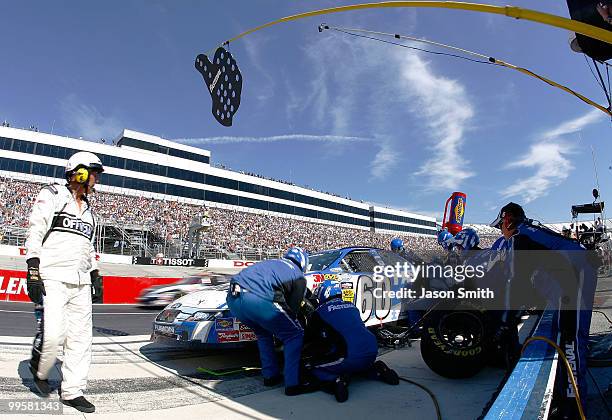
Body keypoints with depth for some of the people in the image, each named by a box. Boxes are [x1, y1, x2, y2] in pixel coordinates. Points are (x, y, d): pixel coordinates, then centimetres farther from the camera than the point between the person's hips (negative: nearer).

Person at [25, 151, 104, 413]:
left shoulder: (87, 209, 21)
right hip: (52, 279, -6)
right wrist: (33, 270, -15)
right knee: (52, 334, -13)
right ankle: (38, 370, 19)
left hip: (80, 283, 7)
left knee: (81, 337, 4)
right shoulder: (52, 196, 1)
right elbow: (35, 234, -6)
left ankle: (72, 391, 14)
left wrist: (94, 273, 20)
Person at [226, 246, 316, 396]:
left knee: (263, 332, 31)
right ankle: (292, 384, 9)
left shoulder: (272, 262, 33)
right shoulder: (299, 277, 18)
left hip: (233, 298, 7)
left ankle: (270, 376, 32)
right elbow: (292, 309, 16)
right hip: (258, 300, -7)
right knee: (295, 334, 11)